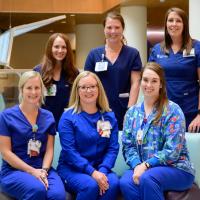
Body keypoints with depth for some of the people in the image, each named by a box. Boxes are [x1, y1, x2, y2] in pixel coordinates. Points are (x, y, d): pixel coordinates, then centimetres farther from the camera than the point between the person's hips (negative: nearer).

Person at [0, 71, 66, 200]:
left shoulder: (48, 117, 10)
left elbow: (49, 149, 7)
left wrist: (44, 170, -12)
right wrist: (32, 171, -13)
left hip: (43, 169, 2)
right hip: (14, 170, -2)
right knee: (38, 189, -33)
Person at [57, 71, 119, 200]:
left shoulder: (109, 116, 7)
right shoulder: (68, 117, -4)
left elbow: (113, 148, 1)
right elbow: (69, 151, -11)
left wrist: (102, 171, -16)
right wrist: (92, 172, -21)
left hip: (100, 168, 3)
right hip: (72, 168, -3)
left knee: (113, 183, -28)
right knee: (90, 186, -32)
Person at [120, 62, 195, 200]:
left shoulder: (172, 110, -7)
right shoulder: (132, 112, 9)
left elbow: (172, 151, -14)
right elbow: (128, 145, 4)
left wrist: (146, 165, -19)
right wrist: (137, 165, -15)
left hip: (176, 169, -3)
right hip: (141, 167, 4)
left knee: (147, 178, -35)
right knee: (126, 182, -29)